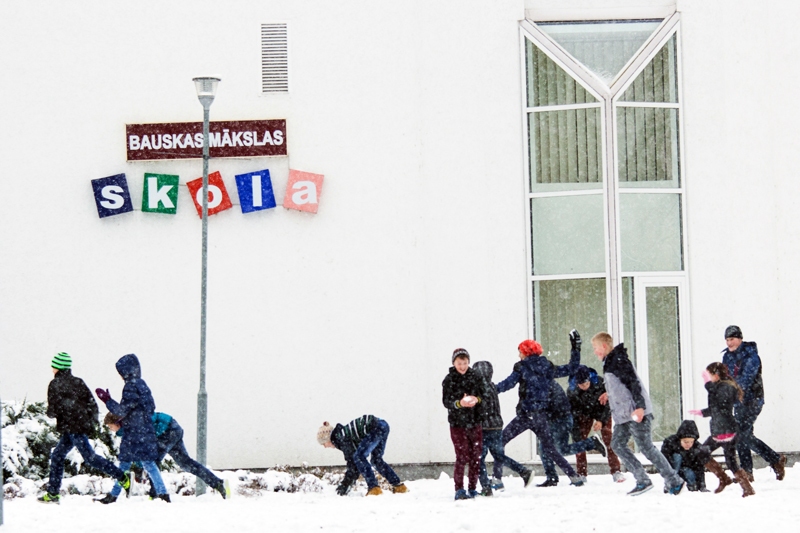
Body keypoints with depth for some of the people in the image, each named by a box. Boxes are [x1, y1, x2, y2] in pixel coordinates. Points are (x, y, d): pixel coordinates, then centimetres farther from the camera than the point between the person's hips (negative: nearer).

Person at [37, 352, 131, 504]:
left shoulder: (55, 384, -6)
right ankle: (53, 493, 15)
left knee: (89, 457, -9)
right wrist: (92, 423, 14)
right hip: (83, 425, 9)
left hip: (72, 427, -9)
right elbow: (92, 404, 9)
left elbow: (53, 410, -11)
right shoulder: (78, 382, 13)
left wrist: (50, 412, 12)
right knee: (57, 455, 14)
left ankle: (122, 477, -13)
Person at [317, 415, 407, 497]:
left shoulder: (339, 437, -8)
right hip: (383, 426, 11)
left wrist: (345, 484, -3)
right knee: (376, 460, 20)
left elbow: (352, 462, -9)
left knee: (359, 457, -10)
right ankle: (399, 486, 24)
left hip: (375, 428, -11)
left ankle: (374, 488, -13)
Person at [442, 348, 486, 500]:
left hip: (475, 423, 3)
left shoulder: (475, 377, 5)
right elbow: (446, 401, -5)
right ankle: (459, 490, -5)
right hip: (457, 423, -3)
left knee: (476, 457, 4)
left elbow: (484, 395, 5)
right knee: (462, 457, -10)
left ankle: (473, 488, 15)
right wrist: (459, 403, -24)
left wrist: (476, 399, -17)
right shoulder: (449, 379, -1)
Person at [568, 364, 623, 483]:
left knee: (608, 440, -14)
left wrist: (602, 421, -27)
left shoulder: (600, 383, -32)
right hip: (585, 414, 2)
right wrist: (576, 436, -27)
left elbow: (609, 404, -18)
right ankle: (581, 473, -2)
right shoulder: (571, 391, -28)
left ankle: (616, 471, -11)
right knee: (579, 441, -10)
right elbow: (573, 414, -23)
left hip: (602, 412, -2)